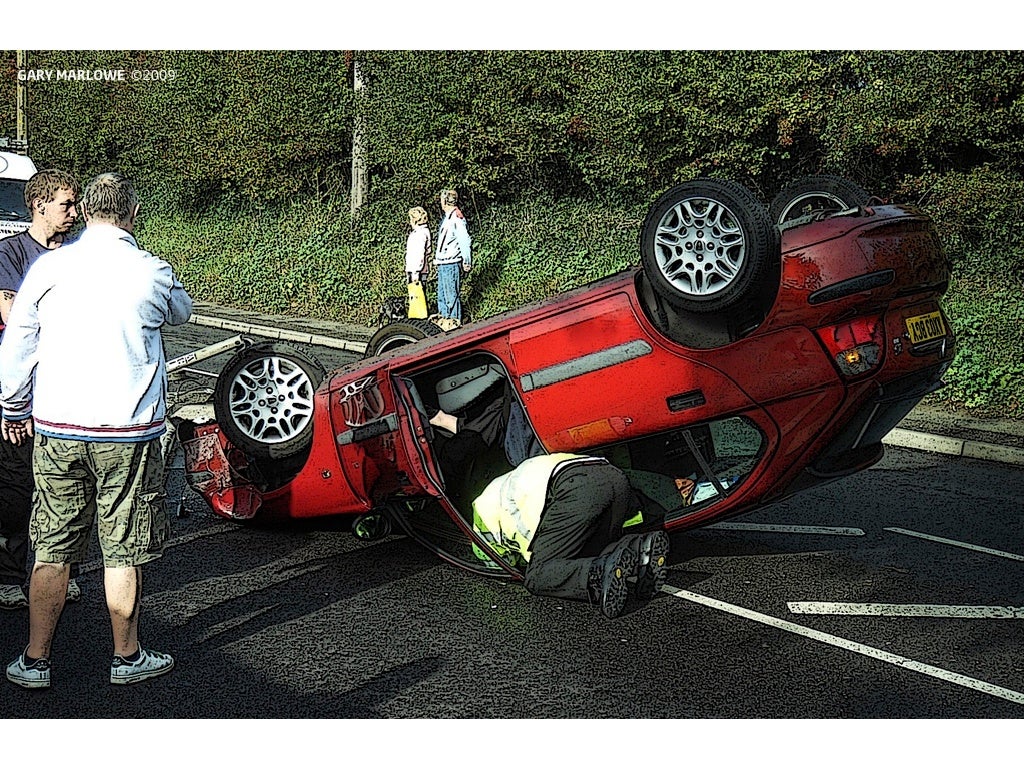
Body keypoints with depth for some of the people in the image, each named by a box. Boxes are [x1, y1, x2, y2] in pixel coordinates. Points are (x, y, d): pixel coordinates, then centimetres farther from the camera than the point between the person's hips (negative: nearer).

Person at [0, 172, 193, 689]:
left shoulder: (49, 267, -1)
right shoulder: (152, 273, -6)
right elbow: (181, 312, 17)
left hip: (55, 431, 2)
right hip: (127, 433, -2)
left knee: (52, 549, 12)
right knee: (123, 551, 9)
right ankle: (127, 658, 22)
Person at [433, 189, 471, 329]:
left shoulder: (456, 218, -14)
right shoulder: (446, 217, 17)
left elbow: (465, 241, -17)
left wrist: (467, 262, -17)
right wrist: (437, 259, 24)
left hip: (451, 264, -10)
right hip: (443, 264, 10)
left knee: (451, 293, -6)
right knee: (441, 292, 15)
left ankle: (455, 320, -2)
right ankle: (443, 316, 23)